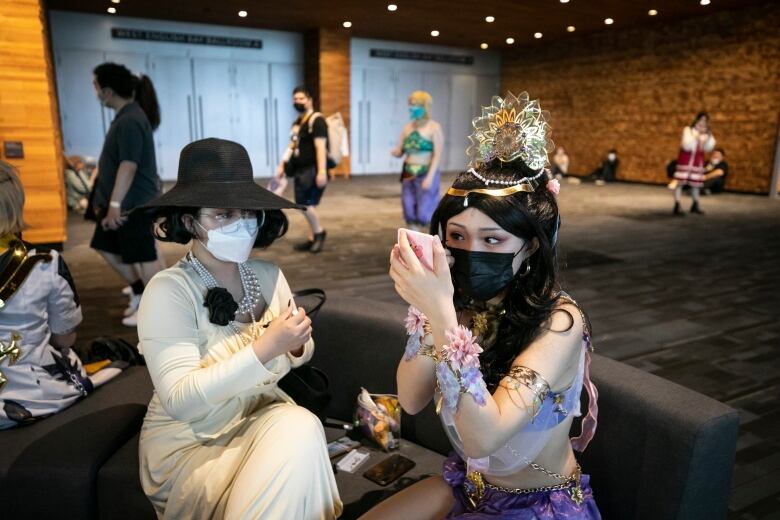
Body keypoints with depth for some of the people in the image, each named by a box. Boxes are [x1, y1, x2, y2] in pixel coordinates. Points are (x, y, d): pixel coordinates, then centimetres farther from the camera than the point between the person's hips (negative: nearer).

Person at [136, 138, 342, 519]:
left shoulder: (268, 274, -5)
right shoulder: (168, 290, -19)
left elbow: (299, 354, 7)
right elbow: (180, 401, -26)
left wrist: (296, 345, -16)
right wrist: (264, 348, -32)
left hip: (262, 416, 4)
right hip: (189, 443, -4)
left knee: (302, 427, -26)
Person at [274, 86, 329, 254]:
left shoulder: (316, 120, -11)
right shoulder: (297, 122, 18)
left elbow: (320, 147, -21)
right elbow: (292, 147, 25)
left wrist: (322, 171, -28)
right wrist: (282, 166, 18)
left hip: (312, 170, -9)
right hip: (301, 169, 9)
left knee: (305, 203, -16)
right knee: (308, 205, 9)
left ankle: (319, 232, 5)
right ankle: (312, 239, 17)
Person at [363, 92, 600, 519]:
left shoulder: (559, 322, -25)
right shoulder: (464, 303, -11)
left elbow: (484, 436, -33)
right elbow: (412, 400, -13)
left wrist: (443, 315, -42)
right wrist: (428, 307, -26)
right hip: (466, 483, 5)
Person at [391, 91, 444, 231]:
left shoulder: (434, 127, -6)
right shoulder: (407, 127, 11)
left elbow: (438, 155, -12)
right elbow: (400, 152, 12)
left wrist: (430, 177, -21)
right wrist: (395, 152, -12)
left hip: (426, 175, -6)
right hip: (408, 175, 6)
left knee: (424, 215, -10)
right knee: (410, 214, 5)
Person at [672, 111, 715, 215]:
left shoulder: (706, 133, 6)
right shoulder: (688, 130, -8)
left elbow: (708, 148, 1)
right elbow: (686, 146, -18)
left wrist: (709, 136, -12)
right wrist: (697, 136, -24)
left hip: (698, 159, 5)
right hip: (686, 158, -5)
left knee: (696, 182, 8)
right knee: (680, 182, -9)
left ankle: (695, 206, 22)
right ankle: (676, 207, -9)